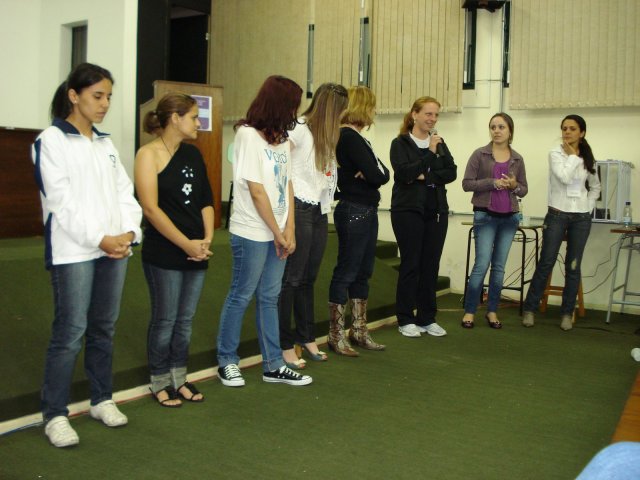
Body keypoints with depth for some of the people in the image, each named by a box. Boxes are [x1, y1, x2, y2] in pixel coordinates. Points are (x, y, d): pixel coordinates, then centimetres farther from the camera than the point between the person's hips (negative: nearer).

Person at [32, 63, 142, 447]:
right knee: (70, 333, -4)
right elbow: (61, 200, -11)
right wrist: (99, 239, -16)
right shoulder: (51, 140, -2)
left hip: (115, 248, 6)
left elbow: (125, 192, 11)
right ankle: (55, 415, 8)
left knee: (104, 328, 12)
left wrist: (128, 231, -6)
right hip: (74, 251, -6)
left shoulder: (106, 143, 16)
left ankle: (102, 399, 26)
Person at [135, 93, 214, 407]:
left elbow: (206, 201, 13)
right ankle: (160, 383, 20)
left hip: (197, 252, 6)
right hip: (164, 254, -6)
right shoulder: (149, 154, -7)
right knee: (165, 320, 4)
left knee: (185, 320, 13)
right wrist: (186, 244, -15)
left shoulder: (192, 154, 12)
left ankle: (179, 378, 26)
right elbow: (151, 208, -15)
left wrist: (207, 239, -2)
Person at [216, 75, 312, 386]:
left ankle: (274, 366, 19)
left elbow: (287, 186, 7)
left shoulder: (281, 138, 11)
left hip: (277, 232, 7)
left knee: (269, 298, 12)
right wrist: (277, 233, -9)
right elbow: (256, 190, -14)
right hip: (252, 232, -7)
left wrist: (289, 230, -2)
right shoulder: (248, 134, -12)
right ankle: (227, 361, 19)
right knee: (241, 296, 4)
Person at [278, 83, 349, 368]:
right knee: (292, 278, -1)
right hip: (300, 208, -8)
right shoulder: (299, 128, -10)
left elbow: (328, 172, 13)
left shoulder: (327, 134, 15)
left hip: (320, 210, 8)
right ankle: (284, 345, 8)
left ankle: (306, 338, 27)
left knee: (308, 278, 15)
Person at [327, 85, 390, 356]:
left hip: (367, 211, 10)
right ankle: (336, 336, 8)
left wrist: (372, 173, -10)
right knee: (346, 272, -2)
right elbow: (376, 175, -19)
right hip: (353, 212, -10)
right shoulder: (349, 137, -14)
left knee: (363, 272, 14)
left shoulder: (354, 137, 15)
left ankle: (359, 331, 24)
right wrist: (373, 173, 0)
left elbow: (384, 174, 8)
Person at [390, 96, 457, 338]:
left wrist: (425, 176, -12)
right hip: (409, 210, -4)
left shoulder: (440, 143, 13)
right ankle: (405, 319, 8)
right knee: (410, 264, -2)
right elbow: (404, 173, -15)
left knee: (431, 265, 6)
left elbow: (452, 173, 0)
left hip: (437, 211, 4)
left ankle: (427, 318, 16)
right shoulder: (400, 143, -1)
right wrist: (430, 153, -19)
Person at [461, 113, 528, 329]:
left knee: (499, 266, 7)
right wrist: (493, 182, -18)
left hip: (509, 217, 3)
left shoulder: (517, 159, 8)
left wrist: (514, 186, -10)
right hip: (485, 216, -3)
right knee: (482, 264, -8)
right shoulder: (480, 154, -2)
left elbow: (524, 190, 12)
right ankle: (469, 310, 3)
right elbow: (466, 183, -7)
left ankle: (492, 310, 17)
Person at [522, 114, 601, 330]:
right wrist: (573, 156, -8)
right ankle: (530, 309, 7)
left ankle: (567, 313, 14)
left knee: (573, 266, 5)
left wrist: (588, 208, 7)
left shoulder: (588, 158, 8)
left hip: (581, 218, 3)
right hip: (557, 215, -3)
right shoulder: (556, 153, -2)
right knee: (546, 264, -2)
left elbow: (595, 187, 19)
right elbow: (564, 177, -19)